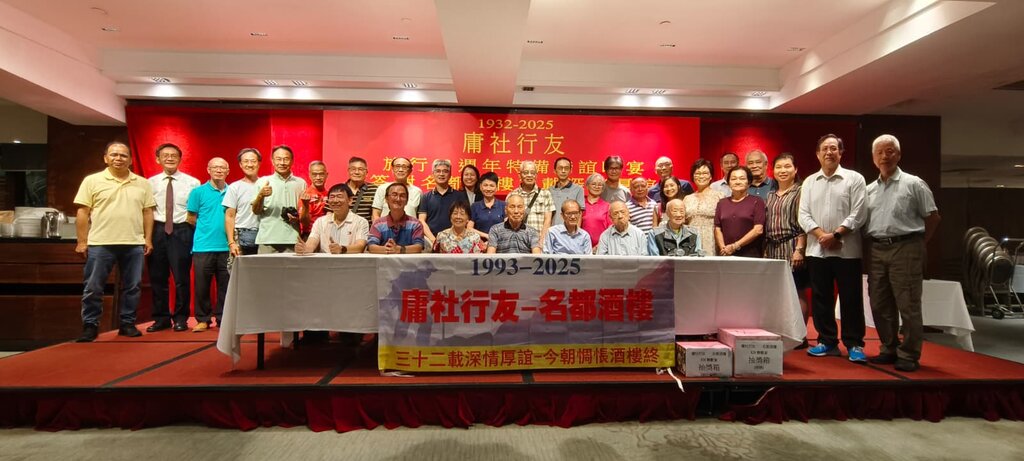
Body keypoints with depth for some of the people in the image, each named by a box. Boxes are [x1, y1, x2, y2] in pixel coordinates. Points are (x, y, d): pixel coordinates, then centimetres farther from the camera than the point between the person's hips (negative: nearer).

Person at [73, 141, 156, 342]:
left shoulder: (142, 183, 9)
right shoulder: (92, 181, 2)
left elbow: (147, 212, 10)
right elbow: (83, 213, 1)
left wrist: (148, 239, 3)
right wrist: (82, 242, -4)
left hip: (134, 244, 2)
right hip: (100, 243, -2)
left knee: (131, 287, 7)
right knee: (93, 288, 3)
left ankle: (127, 324, 18)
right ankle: (90, 326, 14)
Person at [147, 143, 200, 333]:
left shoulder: (192, 182, 0)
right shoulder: (150, 182, 7)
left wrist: (193, 225, -8)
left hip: (181, 231, -2)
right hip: (157, 230, 3)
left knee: (181, 277, 2)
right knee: (157, 277, 8)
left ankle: (181, 318, 14)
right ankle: (161, 318, 20)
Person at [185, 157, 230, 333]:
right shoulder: (198, 192, 3)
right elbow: (191, 219, 6)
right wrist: (207, 229, 4)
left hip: (226, 247, 2)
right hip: (203, 246, -1)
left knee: (225, 285, 5)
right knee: (202, 285, 3)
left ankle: (222, 318, 15)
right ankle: (202, 319, 14)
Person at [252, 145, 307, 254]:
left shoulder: (300, 183, 13)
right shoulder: (263, 181, 9)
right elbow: (256, 211, 6)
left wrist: (298, 218, -3)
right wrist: (260, 196, -12)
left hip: (292, 240, 1)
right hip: (268, 240, -1)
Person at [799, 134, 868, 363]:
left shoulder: (855, 179, 2)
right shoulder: (809, 182, 11)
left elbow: (858, 214, -5)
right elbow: (803, 215, 4)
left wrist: (836, 234, -14)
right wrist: (821, 234, -10)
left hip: (847, 250, -3)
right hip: (817, 250, 3)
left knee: (851, 299, 1)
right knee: (820, 298, 8)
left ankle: (854, 344, 11)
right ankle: (827, 341, 18)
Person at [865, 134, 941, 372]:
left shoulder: (913, 184, 0)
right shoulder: (869, 190, 13)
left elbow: (933, 217, 4)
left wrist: (917, 243, 4)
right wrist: (873, 243, 7)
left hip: (905, 249, -5)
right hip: (877, 250, 5)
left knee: (908, 305, -2)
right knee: (880, 304, 9)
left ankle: (909, 355, 7)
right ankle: (889, 349, 22)